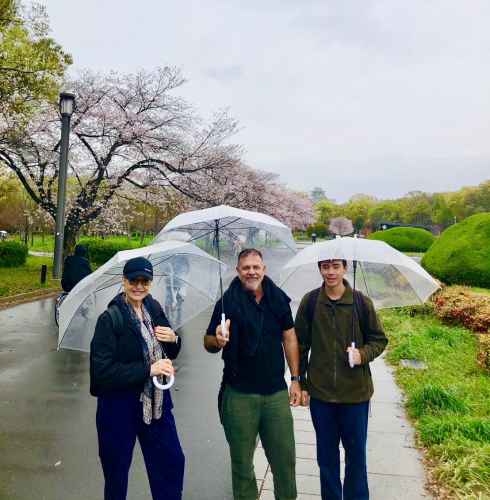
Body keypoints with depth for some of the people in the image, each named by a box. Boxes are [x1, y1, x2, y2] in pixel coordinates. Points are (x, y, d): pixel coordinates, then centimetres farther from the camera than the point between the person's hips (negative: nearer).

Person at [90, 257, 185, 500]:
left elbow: (168, 354, 12)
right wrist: (148, 369, -25)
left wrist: (174, 340, -11)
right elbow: (102, 370, -22)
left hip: (156, 400, 5)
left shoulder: (154, 309, 1)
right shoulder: (110, 318, -15)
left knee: (172, 461, 15)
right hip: (119, 405, -5)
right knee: (116, 470, 13)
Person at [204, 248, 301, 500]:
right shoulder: (228, 302, -6)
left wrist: (295, 379, 8)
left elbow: (289, 338, 10)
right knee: (242, 462, 11)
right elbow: (208, 344, -2)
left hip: (276, 393, 2)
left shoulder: (278, 298, 2)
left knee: (285, 458, 12)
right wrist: (217, 340, -26)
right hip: (239, 395, -2)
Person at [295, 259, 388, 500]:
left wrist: (363, 354, -18)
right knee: (326, 452, 15)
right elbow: (300, 345, 3)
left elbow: (379, 340, 2)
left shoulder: (361, 302, -7)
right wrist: (301, 383, 3)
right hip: (320, 391, 1)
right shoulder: (310, 302, -4)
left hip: (355, 392, -1)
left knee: (356, 451, 13)